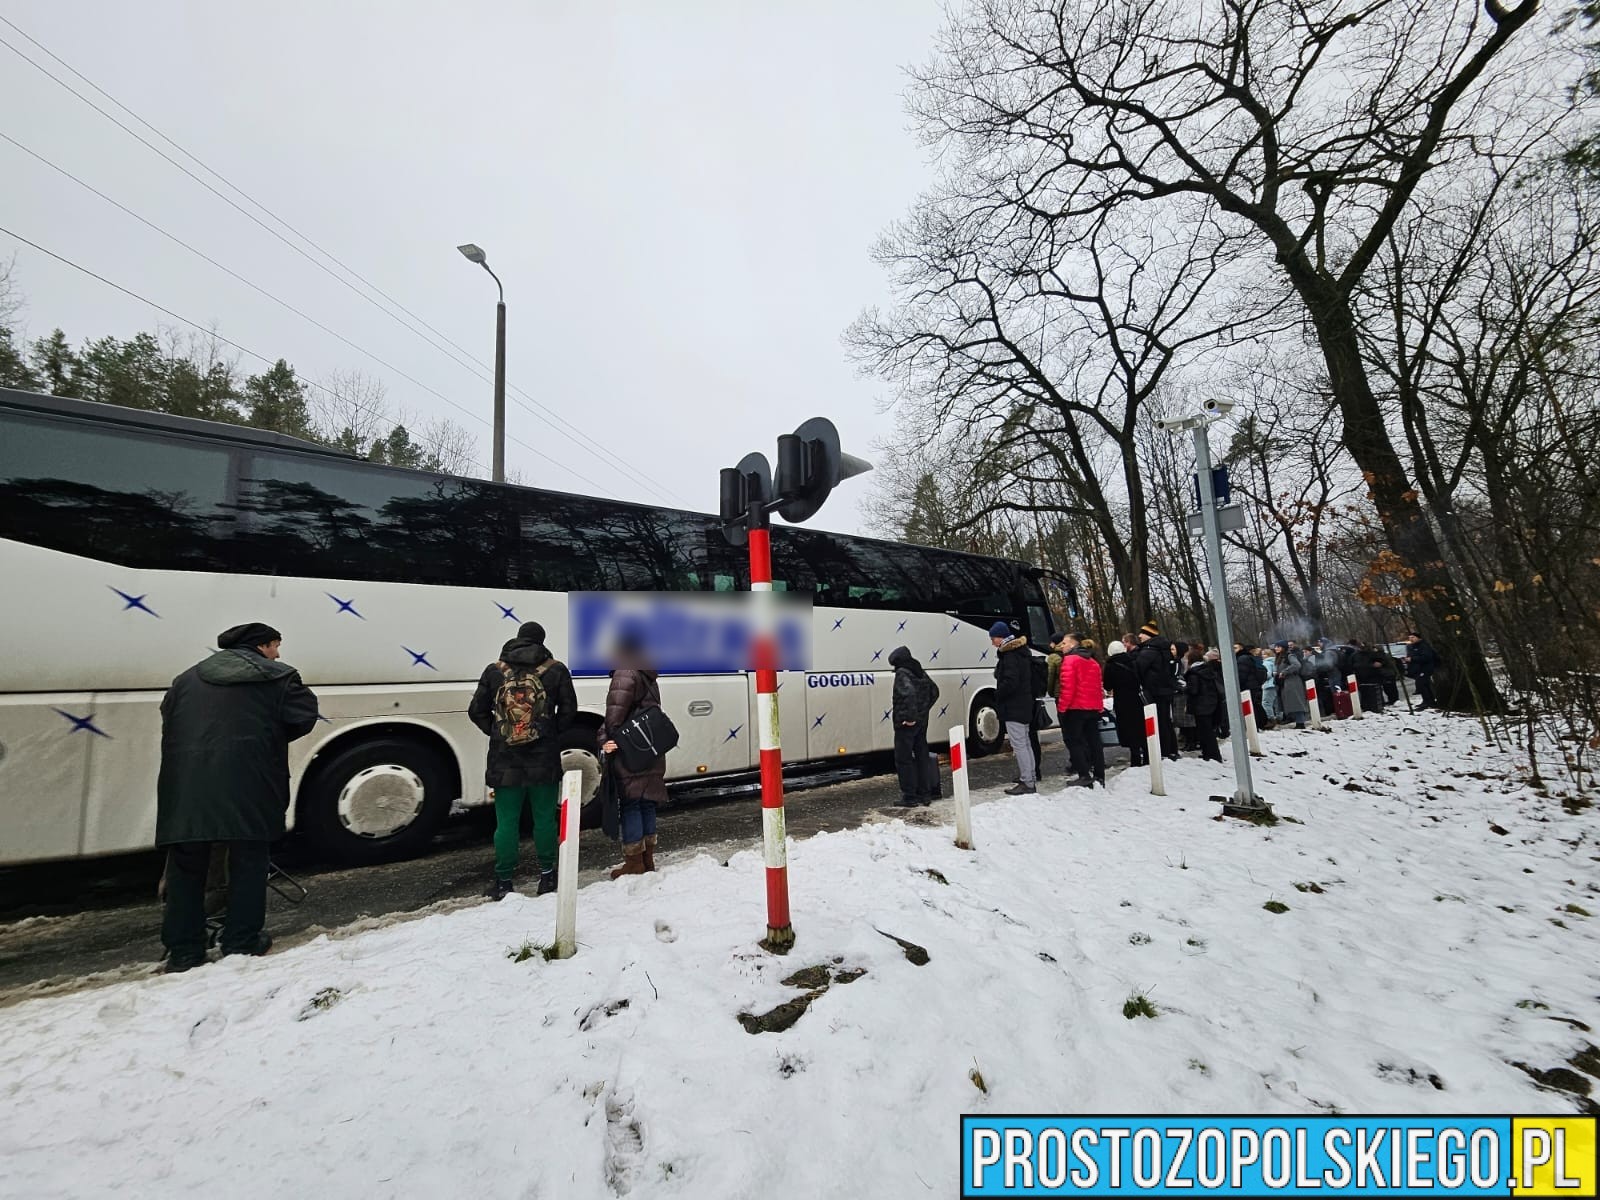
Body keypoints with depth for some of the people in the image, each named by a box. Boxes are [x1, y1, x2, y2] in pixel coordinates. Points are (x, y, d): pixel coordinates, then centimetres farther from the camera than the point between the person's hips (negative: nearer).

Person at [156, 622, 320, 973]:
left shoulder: (188, 678, 18)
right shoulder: (276, 677, 2)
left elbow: (169, 724, 19)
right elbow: (305, 715, -3)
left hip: (187, 786, 4)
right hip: (248, 787, -4)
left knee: (186, 867, 16)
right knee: (248, 863, 10)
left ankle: (182, 950, 22)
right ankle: (242, 941, 18)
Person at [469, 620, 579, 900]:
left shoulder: (494, 671, 2)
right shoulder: (556, 670, -1)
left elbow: (476, 711, 4)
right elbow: (569, 710, -1)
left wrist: (498, 732, 13)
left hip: (505, 761, 1)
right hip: (544, 760, 0)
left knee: (506, 822, 9)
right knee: (544, 819, 10)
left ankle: (503, 882, 17)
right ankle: (547, 876, 21)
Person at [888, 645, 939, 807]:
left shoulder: (902, 674, -16)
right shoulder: (920, 672, 10)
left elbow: (909, 693, -32)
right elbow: (934, 691, 18)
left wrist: (910, 717, -25)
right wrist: (924, 710, 16)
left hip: (906, 723, -8)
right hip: (922, 722, 9)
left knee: (903, 759, 1)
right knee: (921, 757, 15)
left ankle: (909, 796, 4)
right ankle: (925, 794, 22)